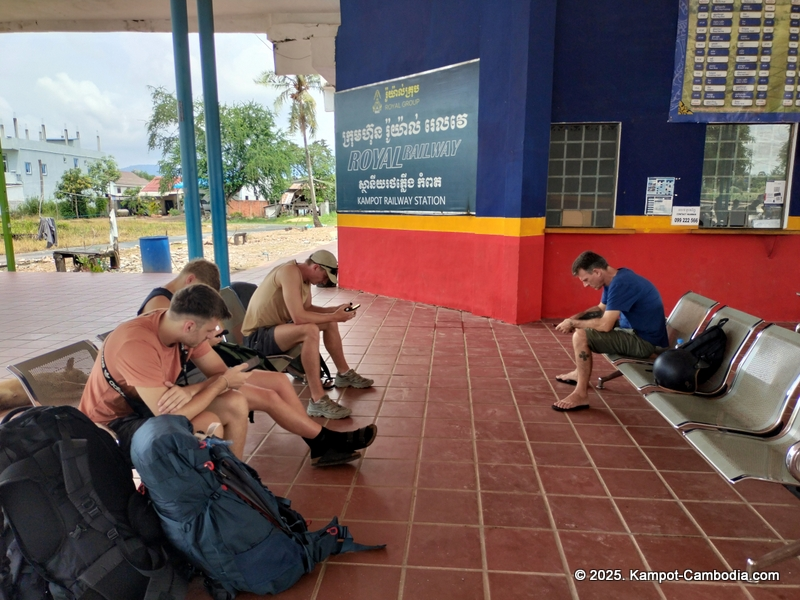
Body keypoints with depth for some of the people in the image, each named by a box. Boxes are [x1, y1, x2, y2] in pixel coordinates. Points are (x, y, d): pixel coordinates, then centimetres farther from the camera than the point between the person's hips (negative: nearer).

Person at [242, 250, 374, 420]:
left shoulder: (305, 276, 4)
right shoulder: (290, 272, -25)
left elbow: (308, 309, 16)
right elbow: (299, 317, -32)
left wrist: (335, 310, 2)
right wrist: (333, 316, -22)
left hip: (277, 328, 10)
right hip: (257, 337, -10)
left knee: (330, 323, 12)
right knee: (310, 330, -34)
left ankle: (344, 374, 28)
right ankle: (318, 401, -32)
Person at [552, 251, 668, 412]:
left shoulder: (621, 284, -26)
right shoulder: (615, 278, 4)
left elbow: (605, 325, -29)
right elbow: (601, 309, 17)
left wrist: (573, 323, -15)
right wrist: (575, 318, 1)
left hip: (644, 341, -10)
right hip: (634, 331, 10)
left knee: (580, 336, -23)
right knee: (581, 326, 17)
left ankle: (581, 395, -15)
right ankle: (580, 373, 25)